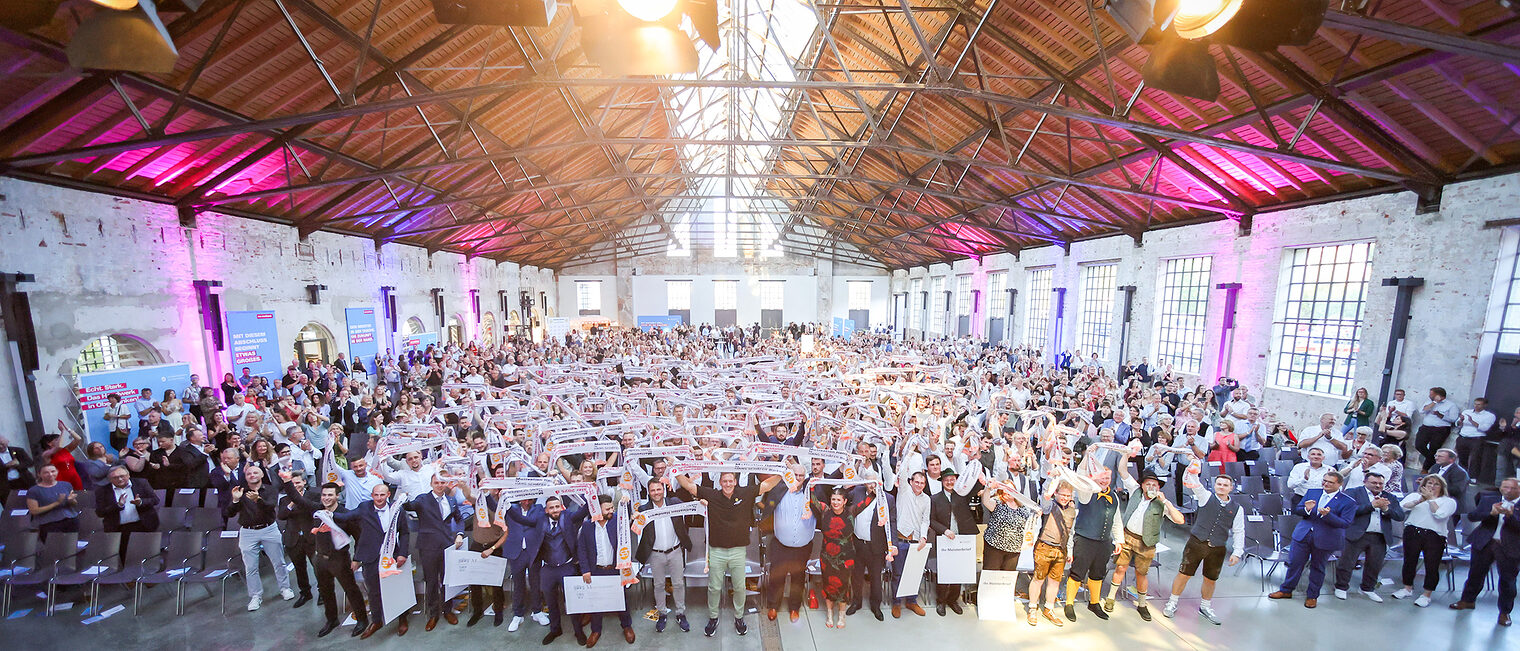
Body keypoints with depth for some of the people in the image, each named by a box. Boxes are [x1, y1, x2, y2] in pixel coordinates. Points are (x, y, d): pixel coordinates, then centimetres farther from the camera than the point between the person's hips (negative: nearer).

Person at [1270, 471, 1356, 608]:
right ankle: (1286, 590, 20)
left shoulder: (1348, 502, -4)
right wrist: (1306, 509, -13)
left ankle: (1312, 595, 29)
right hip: (1303, 534, 3)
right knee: (1294, 563, 7)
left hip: (1325, 539, -3)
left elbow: (1345, 523, -11)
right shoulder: (1312, 492, 7)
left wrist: (1327, 515, -27)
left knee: (1318, 567, 11)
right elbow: (1298, 510, 9)